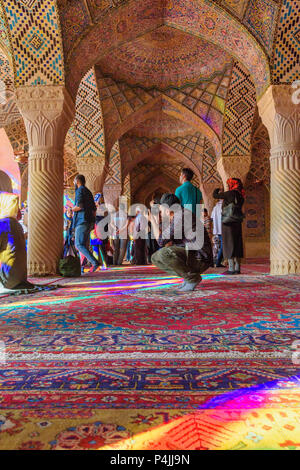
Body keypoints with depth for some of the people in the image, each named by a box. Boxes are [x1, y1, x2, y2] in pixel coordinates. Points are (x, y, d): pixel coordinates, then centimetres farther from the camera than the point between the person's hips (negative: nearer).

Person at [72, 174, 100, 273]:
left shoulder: (80, 190, -5)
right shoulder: (89, 192, 22)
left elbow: (79, 206, -20)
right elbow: (94, 209, 21)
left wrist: (72, 209, 1)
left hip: (82, 221, -9)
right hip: (90, 222, 9)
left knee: (79, 245, -11)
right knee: (84, 244, 11)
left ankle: (95, 262, -23)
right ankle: (81, 267, 13)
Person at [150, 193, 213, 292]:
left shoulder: (181, 214, -16)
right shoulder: (176, 218, 13)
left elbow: (161, 241, -16)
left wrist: (152, 220, -4)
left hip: (200, 259, -10)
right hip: (190, 255, 10)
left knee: (164, 253, -28)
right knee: (155, 258, 9)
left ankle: (193, 278, -11)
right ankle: (189, 276, 8)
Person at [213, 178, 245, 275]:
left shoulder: (230, 193, -11)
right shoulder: (240, 195, 11)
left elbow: (215, 195, -2)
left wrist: (217, 190, 19)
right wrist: (223, 194, 27)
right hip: (237, 223, 7)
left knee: (229, 245, -4)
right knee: (237, 244, 9)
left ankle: (231, 268, -4)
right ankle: (237, 268, 14)